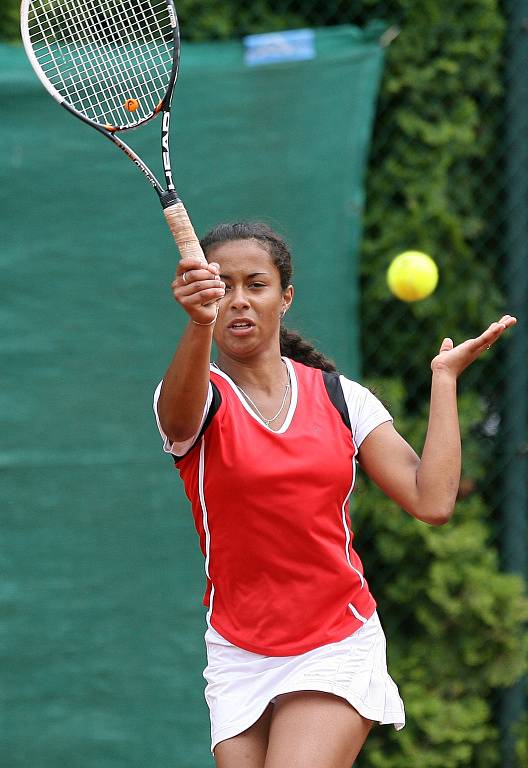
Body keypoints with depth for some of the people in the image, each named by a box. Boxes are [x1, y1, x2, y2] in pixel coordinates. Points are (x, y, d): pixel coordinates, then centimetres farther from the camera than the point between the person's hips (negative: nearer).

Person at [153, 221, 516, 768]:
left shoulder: (342, 397, 3)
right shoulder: (199, 397, -3)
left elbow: (432, 501, -8)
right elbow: (182, 415, -31)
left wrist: (445, 376, 0)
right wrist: (199, 325, -51)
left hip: (340, 648, 0)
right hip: (239, 657, 1)